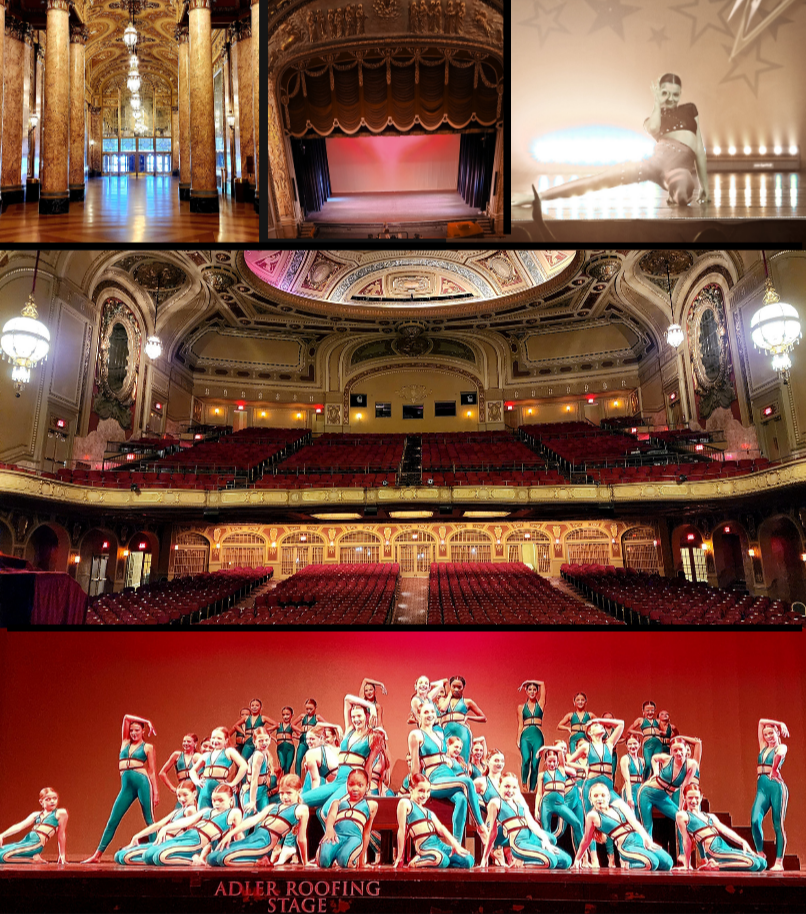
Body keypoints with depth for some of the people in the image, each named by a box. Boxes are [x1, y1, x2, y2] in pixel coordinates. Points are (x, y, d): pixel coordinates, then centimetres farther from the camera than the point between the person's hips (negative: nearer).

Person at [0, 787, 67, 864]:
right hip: (24, 842, 8)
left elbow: (61, 835, 4)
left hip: (37, 844, -8)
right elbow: (20, 826, 10)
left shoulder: (60, 813, 3)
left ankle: (34, 859, -3)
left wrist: (62, 855, 5)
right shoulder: (36, 814, 19)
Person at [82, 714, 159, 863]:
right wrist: (147, 721, 19)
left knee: (149, 820, -3)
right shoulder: (125, 743, 17)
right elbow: (126, 717, 14)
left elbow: (152, 771, 6)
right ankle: (97, 855, 10)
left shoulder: (147, 747, 8)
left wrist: (156, 791, 0)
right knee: (112, 821, 3)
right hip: (126, 786, 4)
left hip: (143, 783, -4)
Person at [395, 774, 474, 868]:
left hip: (440, 845, 8)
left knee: (468, 860, -9)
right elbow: (402, 829, -1)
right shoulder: (405, 803, 3)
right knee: (442, 860, -40)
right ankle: (417, 861, -9)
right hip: (423, 847, -8)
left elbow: (440, 828, 12)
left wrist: (455, 845, -5)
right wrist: (400, 856, -4)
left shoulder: (429, 812, 25)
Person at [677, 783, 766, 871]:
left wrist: (742, 842, -3)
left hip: (726, 848, 8)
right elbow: (687, 841, 3)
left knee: (762, 863, 2)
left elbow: (724, 830, 12)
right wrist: (687, 866, 5)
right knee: (752, 863, -21)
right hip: (713, 851, -8)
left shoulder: (710, 816, 24)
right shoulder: (682, 816, 5)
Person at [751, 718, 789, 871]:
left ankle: (779, 862, 1)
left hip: (776, 786, -5)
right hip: (762, 787, 5)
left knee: (778, 825, -3)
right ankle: (760, 854, 1)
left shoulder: (781, 747, 4)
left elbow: (779, 755, -20)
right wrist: (780, 723, 18)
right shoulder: (763, 747, 18)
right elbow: (761, 722, 21)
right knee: (755, 820, -11)